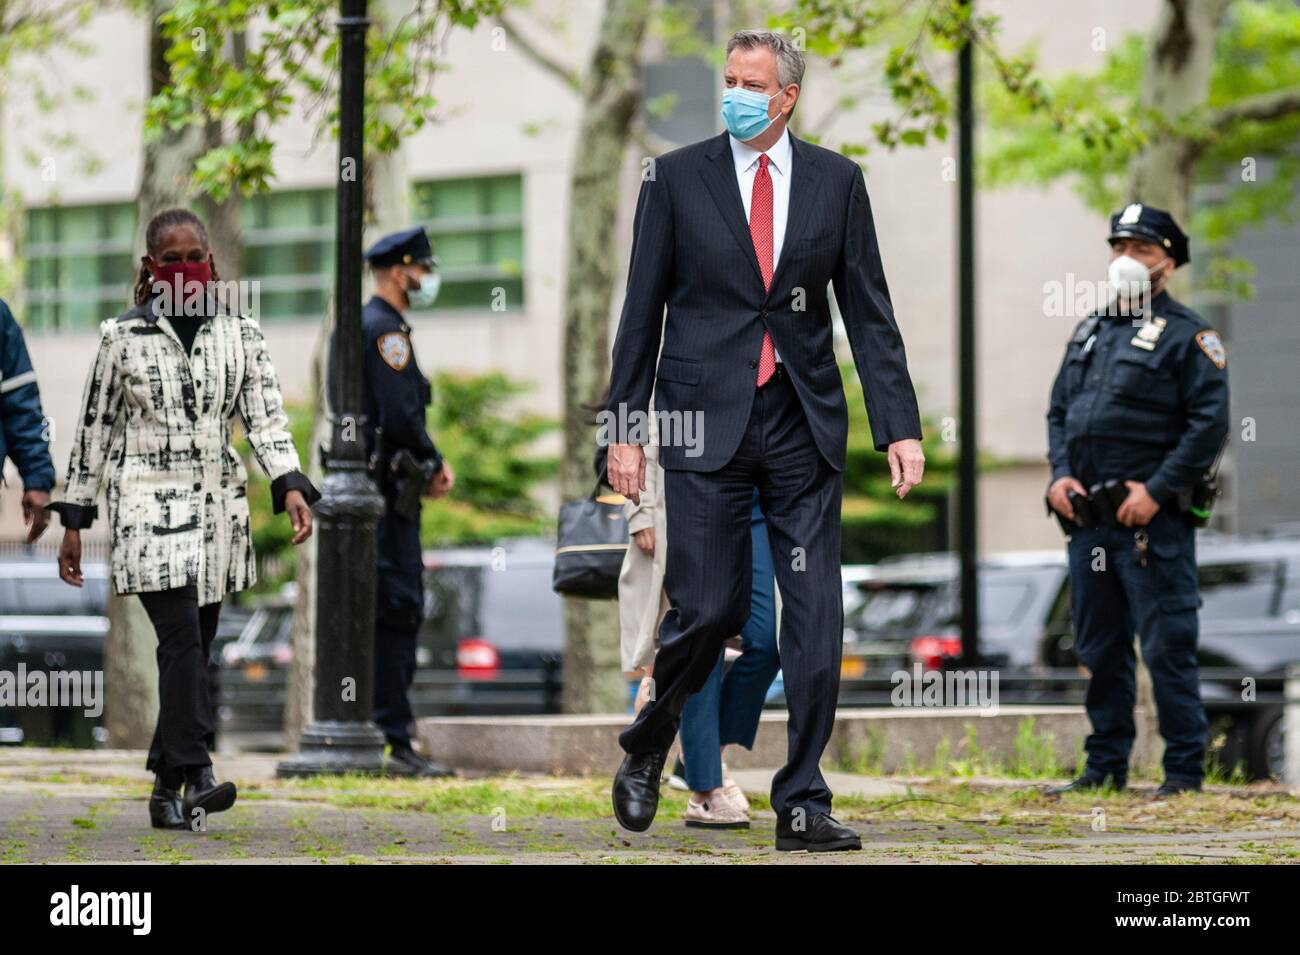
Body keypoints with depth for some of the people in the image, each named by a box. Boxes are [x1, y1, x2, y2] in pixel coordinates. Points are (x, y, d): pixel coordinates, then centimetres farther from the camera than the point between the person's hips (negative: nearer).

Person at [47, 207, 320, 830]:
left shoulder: (239, 334, 6)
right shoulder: (122, 336, 0)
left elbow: (266, 417, -2)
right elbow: (94, 431, 4)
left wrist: (290, 487, -19)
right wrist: (73, 523, 3)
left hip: (218, 510, 4)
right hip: (148, 510, -4)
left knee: (192, 650, 6)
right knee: (182, 639, -18)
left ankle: (165, 790, 13)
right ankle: (196, 775, -26)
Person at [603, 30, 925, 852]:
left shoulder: (836, 181, 6)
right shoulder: (678, 177, 3)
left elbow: (869, 313, 6)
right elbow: (643, 311, 4)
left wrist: (900, 427, -2)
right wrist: (624, 428, 0)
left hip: (804, 425, 2)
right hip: (706, 421, -2)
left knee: (816, 619, -2)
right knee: (708, 609, -4)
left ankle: (802, 806, 4)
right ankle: (646, 752, 23)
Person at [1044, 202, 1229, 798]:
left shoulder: (1186, 336, -3)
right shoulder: (1089, 333, 18)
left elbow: (1210, 424, -10)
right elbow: (1059, 411, 22)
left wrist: (1156, 490, -16)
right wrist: (1061, 473, 4)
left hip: (1153, 519, -7)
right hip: (1088, 519, 7)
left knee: (1167, 647, -6)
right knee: (1099, 650, 11)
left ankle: (1185, 770, -1)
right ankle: (1105, 767, 18)